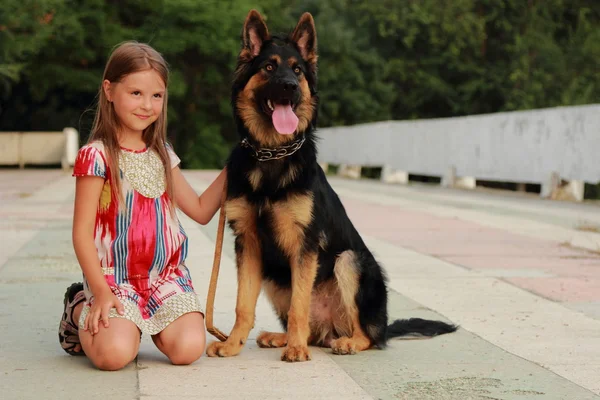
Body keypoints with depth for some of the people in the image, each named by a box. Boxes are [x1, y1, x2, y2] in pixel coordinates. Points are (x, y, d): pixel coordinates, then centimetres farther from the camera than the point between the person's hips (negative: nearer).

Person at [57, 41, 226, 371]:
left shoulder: (162, 155, 12)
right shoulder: (97, 156, -7)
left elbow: (201, 210, 18)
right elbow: (82, 232, -9)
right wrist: (100, 291, -18)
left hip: (168, 277, 5)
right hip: (115, 280, -4)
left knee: (188, 349, -21)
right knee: (114, 353, -28)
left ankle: (151, 322, 14)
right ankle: (80, 310, 7)